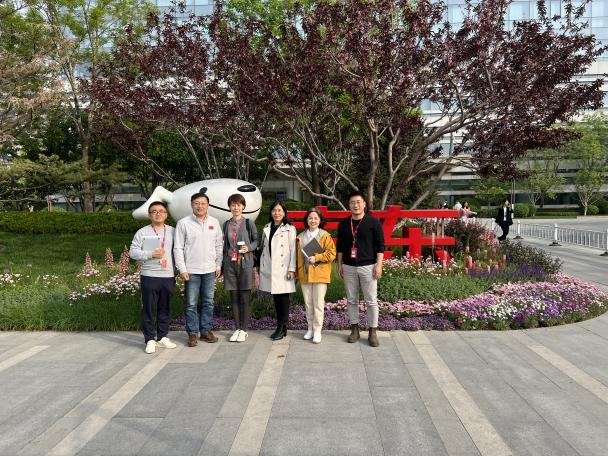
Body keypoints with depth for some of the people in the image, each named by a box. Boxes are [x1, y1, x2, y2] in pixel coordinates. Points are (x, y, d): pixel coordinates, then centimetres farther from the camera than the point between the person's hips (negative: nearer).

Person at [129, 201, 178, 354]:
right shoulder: (142, 232, 4)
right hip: (149, 276, -2)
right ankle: (150, 340, 10)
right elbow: (133, 252, -2)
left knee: (165, 309, 10)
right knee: (149, 309, 0)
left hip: (168, 276, 2)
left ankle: (162, 337, 23)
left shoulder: (172, 231, 10)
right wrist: (150, 254, -15)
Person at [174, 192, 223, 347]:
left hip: (210, 270, 3)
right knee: (191, 304, 3)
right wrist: (182, 269, -8)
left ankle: (206, 331, 21)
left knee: (208, 302, 10)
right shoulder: (183, 223, -4)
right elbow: (178, 248, -4)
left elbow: (219, 246, 10)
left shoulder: (214, 222, 5)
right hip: (191, 270, -3)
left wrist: (218, 265, 5)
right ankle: (193, 333, 13)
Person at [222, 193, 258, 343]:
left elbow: (256, 241, 6)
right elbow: (225, 245, 14)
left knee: (245, 298, -1)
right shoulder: (226, 224, 10)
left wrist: (248, 248, -14)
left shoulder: (249, 223, 1)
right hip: (230, 263, 3)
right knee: (234, 297, 7)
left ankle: (244, 330, 8)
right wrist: (222, 265, 13)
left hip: (245, 263, -3)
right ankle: (237, 328, 16)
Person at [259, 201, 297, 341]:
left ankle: (282, 328, 7)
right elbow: (264, 247, 16)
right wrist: (262, 267, 11)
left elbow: (293, 249, -6)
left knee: (283, 298, -1)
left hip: (283, 268, -5)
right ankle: (279, 327, 17)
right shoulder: (266, 228, 14)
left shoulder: (289, 229, -2)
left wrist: (292, 269, -12)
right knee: (276, 298, 9)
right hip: (269, 268, 5)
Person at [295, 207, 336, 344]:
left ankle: (317, 331, 7)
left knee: (318, 303, -2)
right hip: (304, 274, 4)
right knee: (308, 303, 11)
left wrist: (316, 258, -18)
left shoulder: (325, 236, -3)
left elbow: (332, 254, -9)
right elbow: (297, 255, 15)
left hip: (320, 274, -4)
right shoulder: (300, 237, 11)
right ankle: (310, 329, 23)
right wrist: (296, 271, 12)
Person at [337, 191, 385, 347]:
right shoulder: (344, 224, 8)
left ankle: (373, 332, 9)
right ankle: (354, 329, 20)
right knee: (351, 300, 9)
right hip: (349, 267, 4)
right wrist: (339, 265, 11)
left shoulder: (373, 222, -3)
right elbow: (340, 246, 14)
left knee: (371, 300, -1)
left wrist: (379, 265, -9)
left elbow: (380, 245, -3)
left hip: (368, 266, -3)